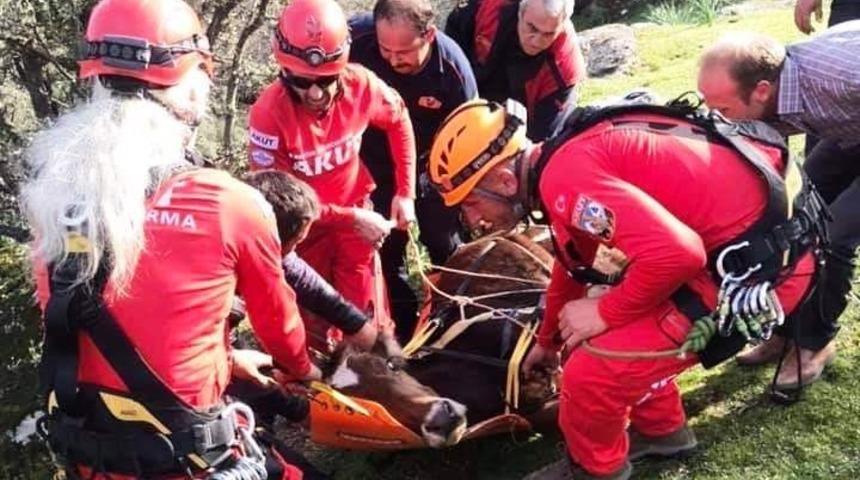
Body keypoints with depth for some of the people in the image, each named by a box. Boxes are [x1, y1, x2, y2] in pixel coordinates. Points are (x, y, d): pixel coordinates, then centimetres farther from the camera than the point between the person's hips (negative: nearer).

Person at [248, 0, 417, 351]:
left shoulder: (360, 84, -23)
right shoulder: (269, 113, -32)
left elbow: (399, 121, 0)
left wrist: (405, 192, -2)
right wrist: (352, 219, -23)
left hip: (356, 209, 2)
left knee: (367, 317, 10)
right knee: (313, 318, 9)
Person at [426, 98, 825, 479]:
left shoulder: (566, 175, -21)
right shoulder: (565, 157, 11)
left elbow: (676, 253, -31)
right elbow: (573, 264, 28)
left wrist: (605, 312, -13)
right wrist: (547, 341, 43)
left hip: (758, 265, -10)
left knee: (593, 369, -7)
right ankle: (660, 429, 40)